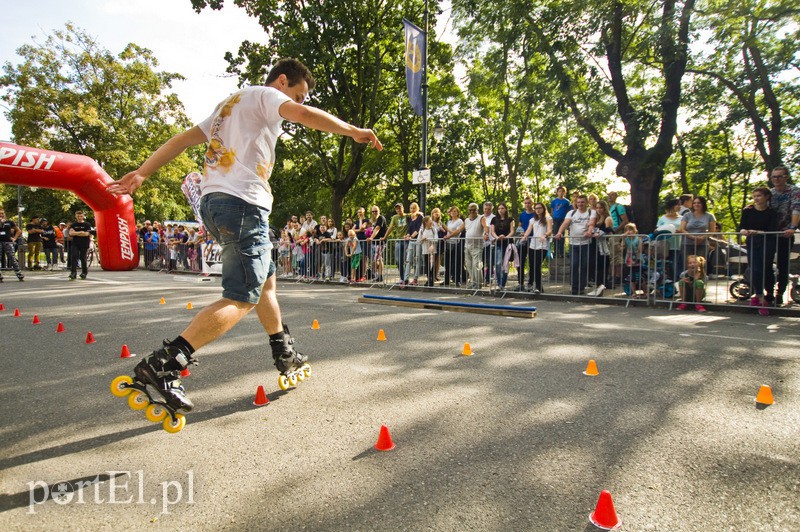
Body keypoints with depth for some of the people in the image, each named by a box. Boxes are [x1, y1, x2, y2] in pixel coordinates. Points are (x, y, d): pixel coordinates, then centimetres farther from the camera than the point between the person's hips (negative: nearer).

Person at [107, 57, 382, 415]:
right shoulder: (264, 95, 4)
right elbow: (304, 115, -17)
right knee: (242, 299, -12)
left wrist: (142, 173, 18)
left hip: (213, 201, 10)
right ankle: (163, 365, -19)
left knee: (266, 281, 18)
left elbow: (185, 138, 22)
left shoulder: (231, 103, 29)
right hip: (243, 203, -10)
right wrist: (353, 131, -10)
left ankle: (285, 355, 27)